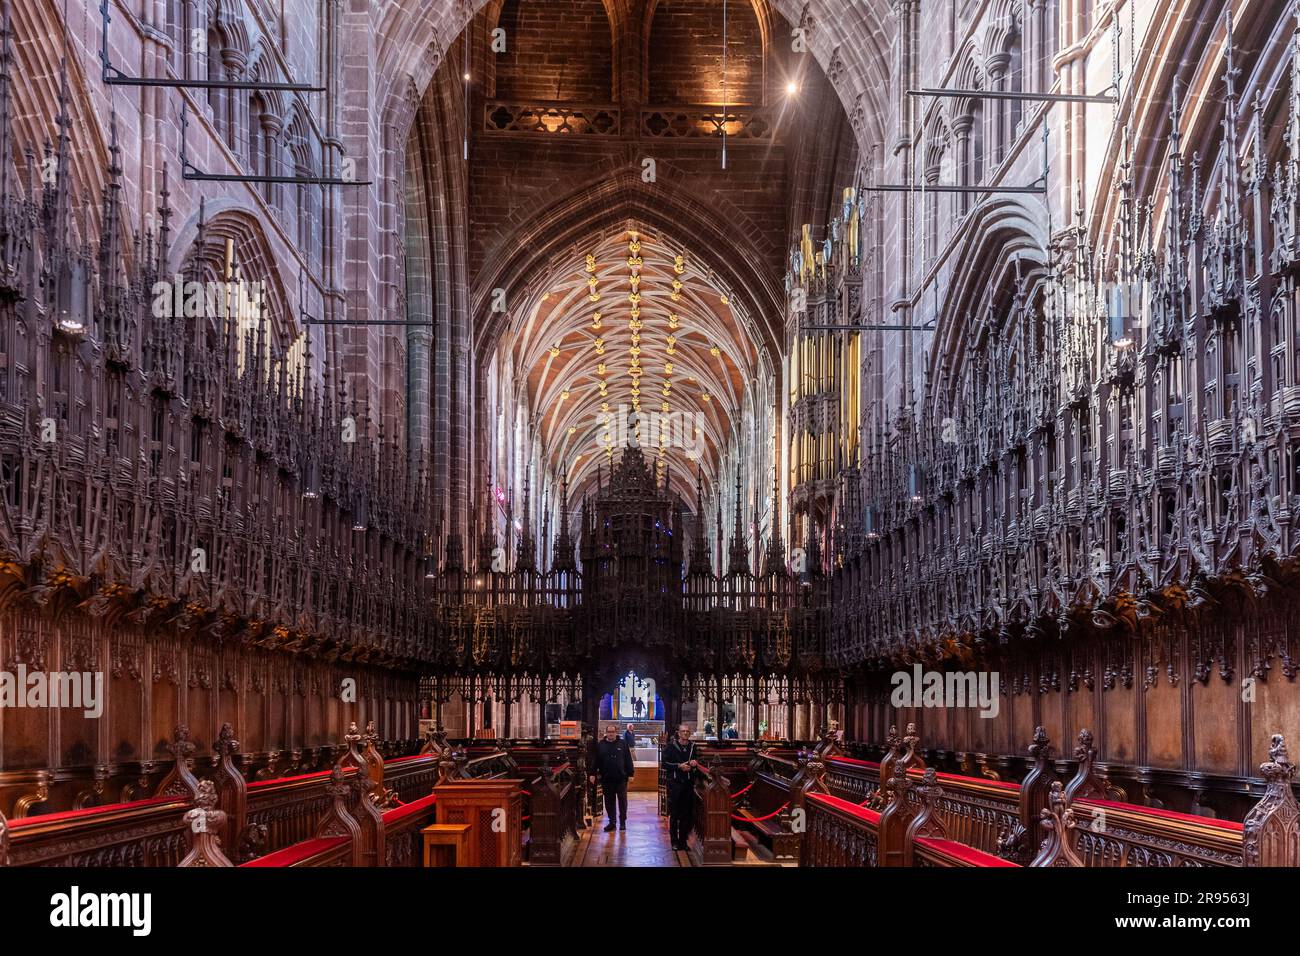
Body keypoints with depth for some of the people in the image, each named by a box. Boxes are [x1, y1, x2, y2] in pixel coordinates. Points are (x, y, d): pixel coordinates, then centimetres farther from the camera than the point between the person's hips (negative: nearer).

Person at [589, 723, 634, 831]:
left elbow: (628, 760, 3)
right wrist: (593, 774, 0)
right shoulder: (600, 745, 5)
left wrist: (630, 773, -1)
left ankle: (622, 822, 11)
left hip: (621, 777, -1)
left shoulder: (623, 744, 3)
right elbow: (595, 760, 6)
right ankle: (612, 821, 15)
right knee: (609, 801, 7)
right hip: (606, 778, 2)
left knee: (622, 800, 2)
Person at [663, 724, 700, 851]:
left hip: (688, 783, 4)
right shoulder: (671, 746, -1)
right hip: (675, 783, -4)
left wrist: (695, 764, -2)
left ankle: (683, 840, 13)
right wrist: (679, 766, -15)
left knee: (687, 814, 5)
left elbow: (697, 765, 20)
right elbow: (665, 764, -6)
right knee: (674, 814, -1)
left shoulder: (692, 747, 11)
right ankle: (674, 841, 5)